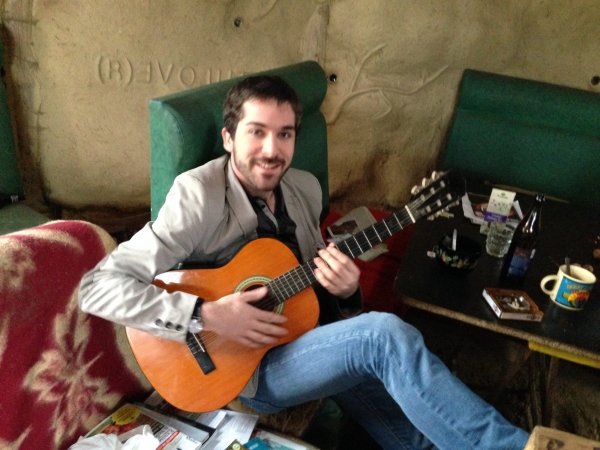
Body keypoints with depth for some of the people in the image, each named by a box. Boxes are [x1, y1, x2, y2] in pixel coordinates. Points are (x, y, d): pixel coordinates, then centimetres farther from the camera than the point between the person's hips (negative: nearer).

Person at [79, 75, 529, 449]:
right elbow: (98, 287, -21)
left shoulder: (305, 188, 2)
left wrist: (343, 288, -10)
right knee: (386, 333, -28)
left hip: (311, 337, 7)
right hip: (251, 365, -6)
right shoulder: (200, 196, -19)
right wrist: (205, 315, -30)